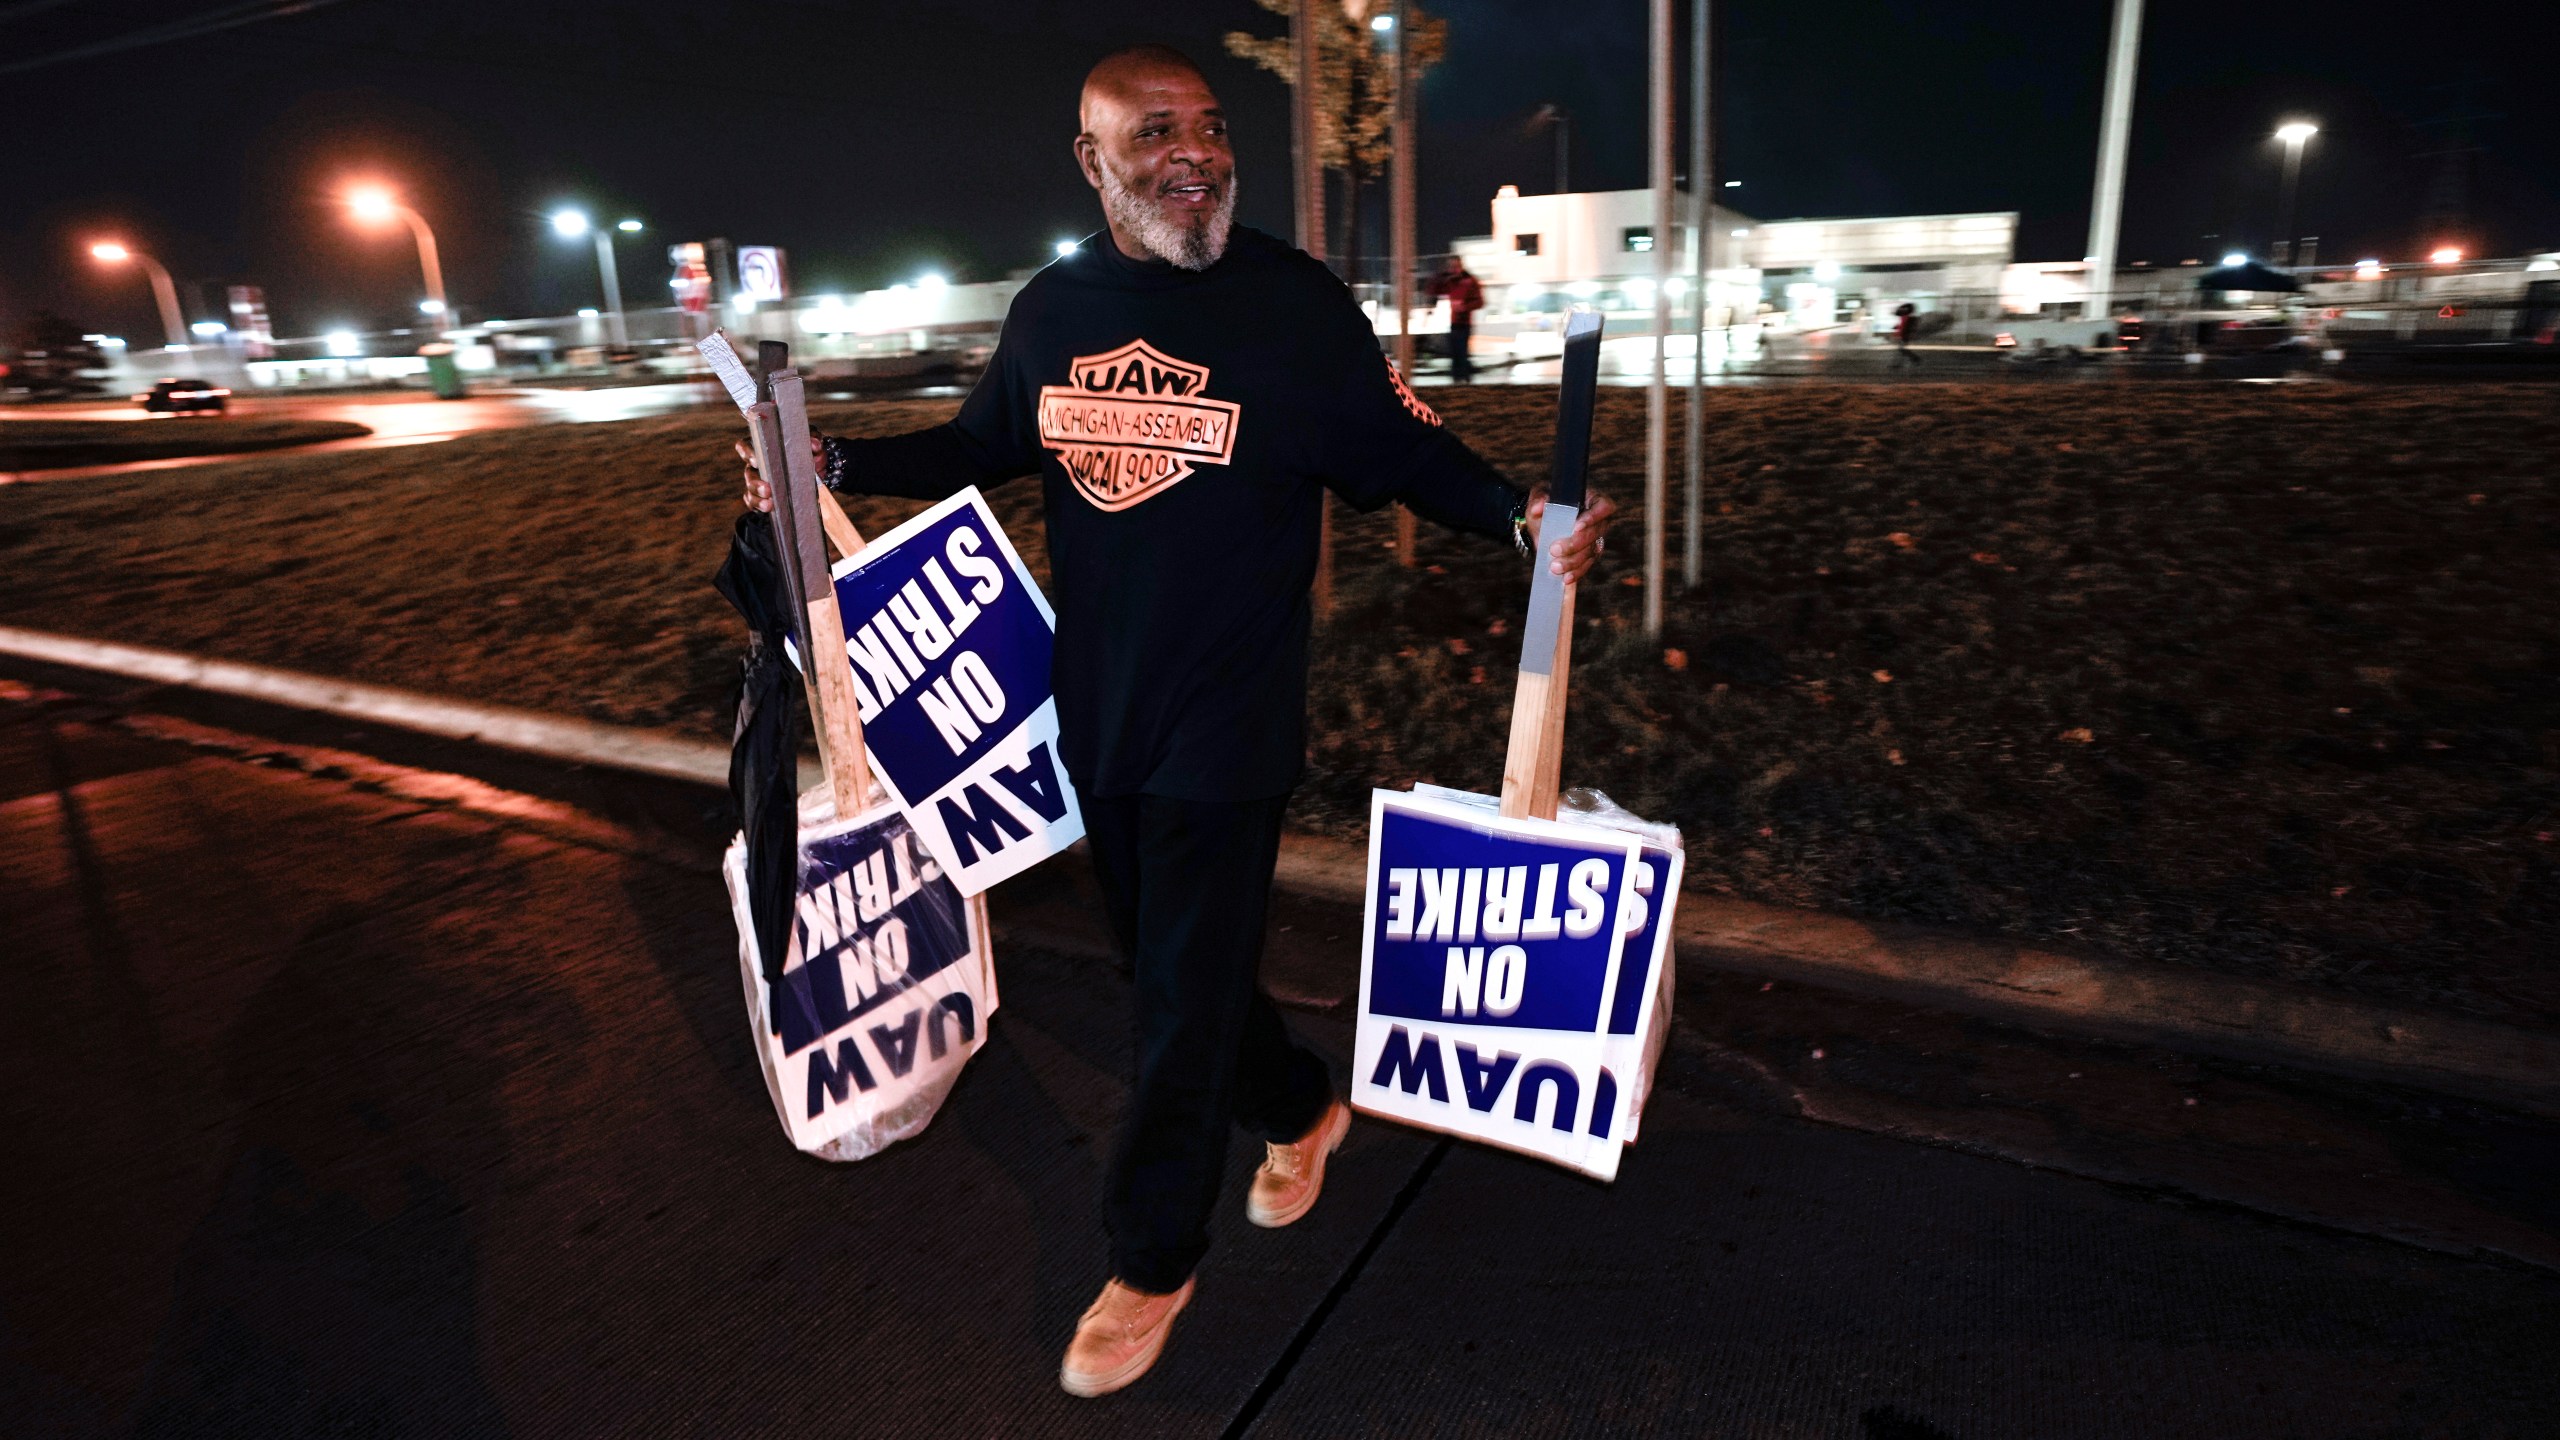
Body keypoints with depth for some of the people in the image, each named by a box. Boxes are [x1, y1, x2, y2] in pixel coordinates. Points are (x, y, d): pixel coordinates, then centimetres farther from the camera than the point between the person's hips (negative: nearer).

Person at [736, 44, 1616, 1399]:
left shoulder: (1298, 305, -10)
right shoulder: (1051, 307, 4)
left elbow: (1410, 457, -7)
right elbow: (986, 443, 18)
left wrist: (1521, 515, -26)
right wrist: (838, 464, 6)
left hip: (1226, 725, -5)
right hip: (1094, 714, 6)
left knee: (1184, 999, 4)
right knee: (1161, 960, 20)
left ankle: (1151, 1261, 26)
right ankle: (1299, 1108, 47)